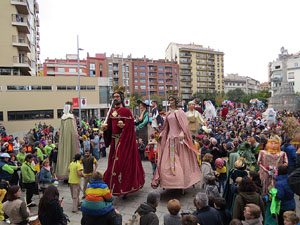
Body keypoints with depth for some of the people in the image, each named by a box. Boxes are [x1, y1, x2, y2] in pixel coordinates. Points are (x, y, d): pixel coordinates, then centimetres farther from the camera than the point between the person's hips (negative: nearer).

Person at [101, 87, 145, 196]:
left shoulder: (126, 111, -7)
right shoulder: (112, 112, 12)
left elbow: (130, 126, -12)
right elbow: (109, 126, 16)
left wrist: (123, 126, -29)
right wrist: (104, 128, -3)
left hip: (124, 140, -6)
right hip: (114, 140, 7)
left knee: (123, 161, -3)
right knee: (113, 161, 11)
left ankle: (123, 186, 8)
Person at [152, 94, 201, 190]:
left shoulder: (179, 112, -5)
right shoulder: (169, 113, 14)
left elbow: (184, 125, -12)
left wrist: (182, 134, -25)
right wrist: (161, 134, 16)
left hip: (178, 137, -6)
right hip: (170, 137, 6)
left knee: (180, 159, -1)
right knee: (168, 158, 5)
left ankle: (181, 180, 9)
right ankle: (169, 180, 13)